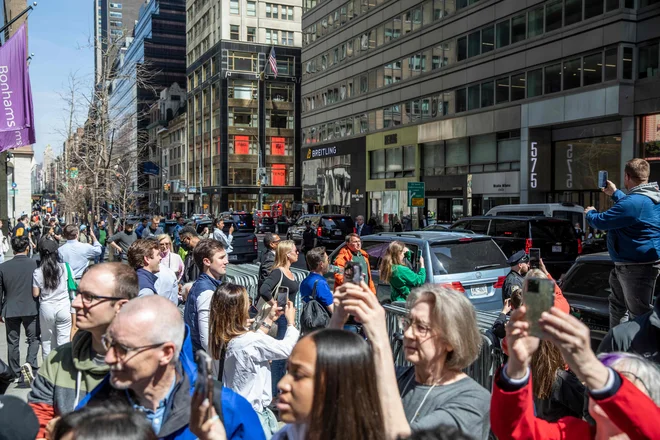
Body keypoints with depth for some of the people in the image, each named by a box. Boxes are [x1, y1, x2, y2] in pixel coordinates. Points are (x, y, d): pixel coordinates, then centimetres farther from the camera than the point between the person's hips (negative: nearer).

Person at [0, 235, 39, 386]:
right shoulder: (35, 264, -9)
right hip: (31, 309, -2)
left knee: (12, 342, 12)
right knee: (34, 338, 11)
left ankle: (17, 374, 19)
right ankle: (30, 364, -12)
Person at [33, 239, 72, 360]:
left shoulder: (37, 272, -7)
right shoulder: (64, 267, -6)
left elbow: (35, 294, -4)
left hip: (46, 308, 1)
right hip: (63, 307, 0)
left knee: (47, 340, 14)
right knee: (63, 340, 5)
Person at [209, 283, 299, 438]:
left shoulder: (220, 339, -5)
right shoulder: (251, 341, -28)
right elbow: (287, 348, -13)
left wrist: (269, 320, 15)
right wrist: (291, 322, 2)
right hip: (253, 413, -7)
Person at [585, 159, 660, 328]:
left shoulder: (635, 202, -28)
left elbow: (601, 221, -20)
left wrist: (590, 213, 2)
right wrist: (615, 193, 38)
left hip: (638, 268, -11)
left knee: (639, 314, -3)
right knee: (617, 305, 24)